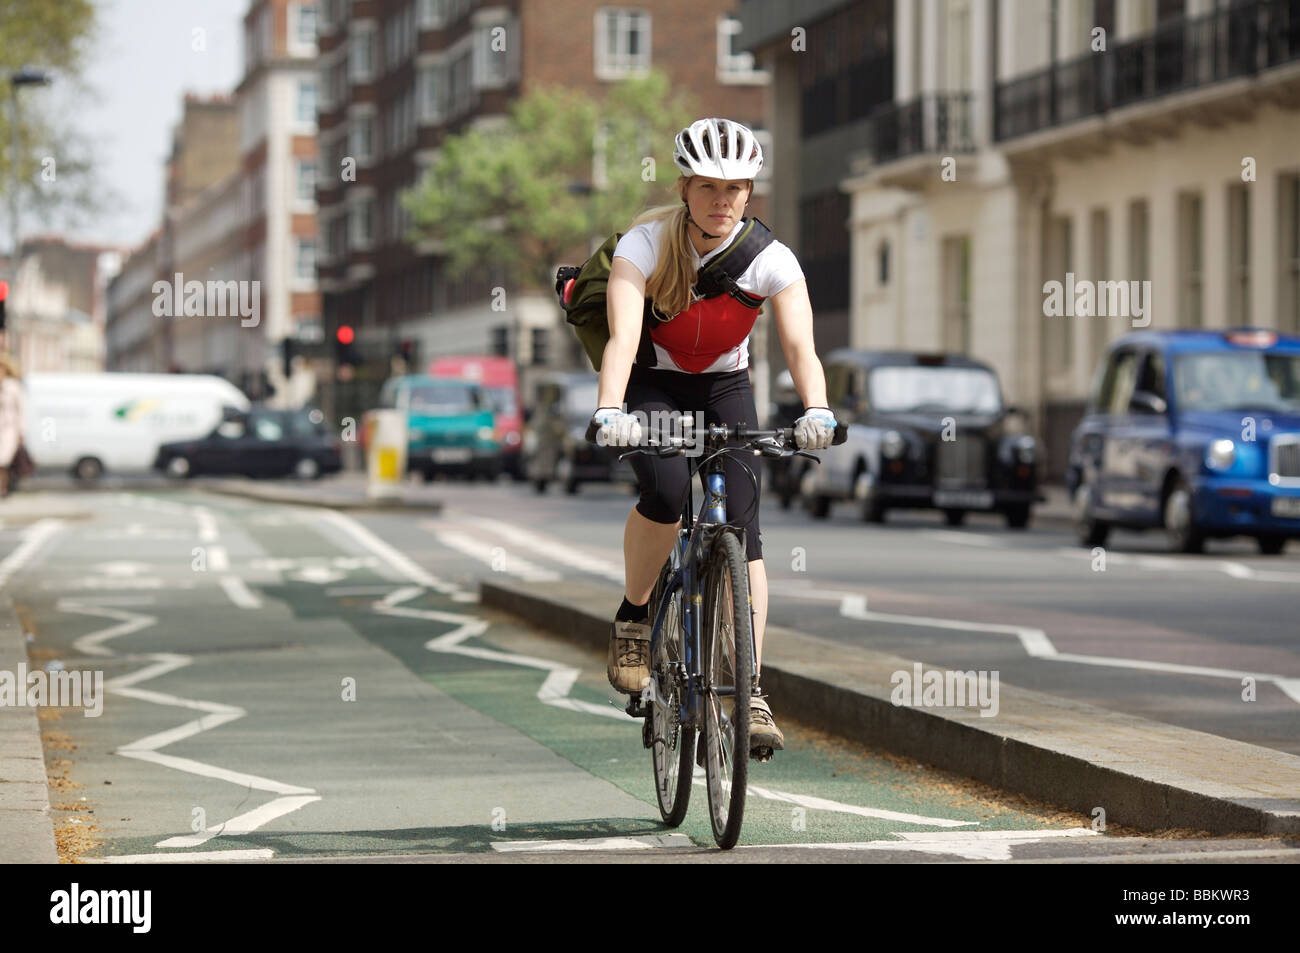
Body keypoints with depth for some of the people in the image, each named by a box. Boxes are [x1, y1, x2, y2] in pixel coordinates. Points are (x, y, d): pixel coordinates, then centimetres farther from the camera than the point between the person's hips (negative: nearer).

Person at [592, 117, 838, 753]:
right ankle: (633, 616, -5)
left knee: (741, 524, -14)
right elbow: (622, 338, -35)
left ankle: (748, 691, -10)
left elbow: (800, 346, -29)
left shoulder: (770, 259, -18)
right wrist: (609, 412, -53)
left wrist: (815, 411, -49)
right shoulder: (645, 245, -23)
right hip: (650, 387, -2)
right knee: (667, 489, -31)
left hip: (724, 390, 2)